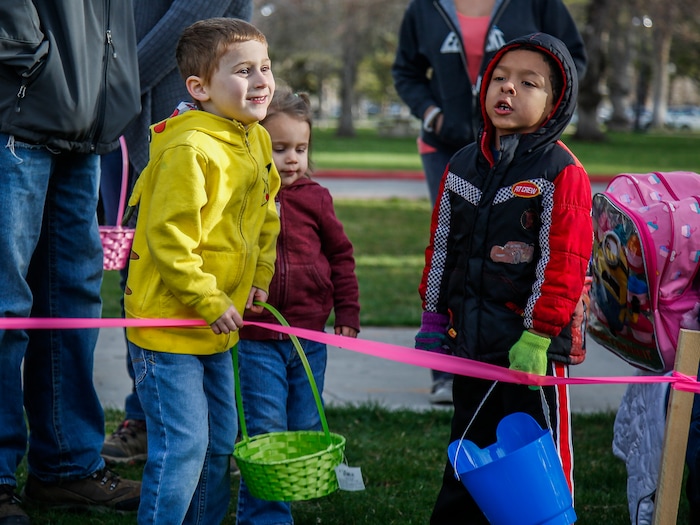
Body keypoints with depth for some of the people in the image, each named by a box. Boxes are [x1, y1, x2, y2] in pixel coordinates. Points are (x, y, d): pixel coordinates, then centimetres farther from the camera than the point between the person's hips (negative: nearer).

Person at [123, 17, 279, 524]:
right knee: (182, 446, -8)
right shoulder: (189, 150, -23)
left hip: (217, 329, 9)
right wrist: (208, 301, -20)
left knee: (221, 440, 18)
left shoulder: (256, 141, 7)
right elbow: (168, 236, -25)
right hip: (166, 324, -9)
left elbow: (264, 215, 22)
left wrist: (259, 276, 12)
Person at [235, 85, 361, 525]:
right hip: (254, 338, -4)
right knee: (265, 433, -4)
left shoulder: (315, 198, 4)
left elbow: (340, 254, 12)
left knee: (305, 430, 12)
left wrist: (348, 312, 9)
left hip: (309, 336, 4)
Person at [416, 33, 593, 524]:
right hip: (470, 343, 6)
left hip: (532, 348, -6)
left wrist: (538, 335, -18)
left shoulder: (562, 172, -11)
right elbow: (441, 245, 14)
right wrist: (433, 319, 13)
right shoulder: (463, 164, 8)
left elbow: (564, 262, -16)